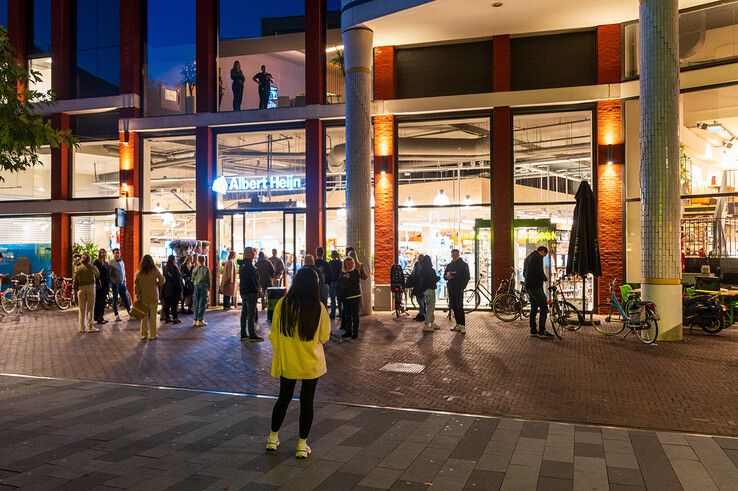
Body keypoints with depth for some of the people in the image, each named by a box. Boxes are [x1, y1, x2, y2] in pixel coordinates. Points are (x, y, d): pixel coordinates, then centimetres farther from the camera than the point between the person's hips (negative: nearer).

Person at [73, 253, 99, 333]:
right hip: (90, 287, -2)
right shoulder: (92, 268, -4)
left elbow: (74, 281, 3)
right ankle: (90, 327, 3)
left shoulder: (77, 268, 2)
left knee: (82, 309, 9)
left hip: (81, 289, 2)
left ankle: (82, 327, 13)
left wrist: (76, 290, 12)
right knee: (90, 309, 2)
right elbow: (98, 274, 15)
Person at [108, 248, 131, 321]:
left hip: (122, 283, 5)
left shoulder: (122, 262, 11)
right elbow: (109, 275, -9)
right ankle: (116, 315, 7)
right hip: (115, 284, -5)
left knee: (125, 298, 8)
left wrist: (124, 281, 13)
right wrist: (111, 283, -14)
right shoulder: (111, 263, -7)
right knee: (115, 299, 3)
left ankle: (129, 311, 16)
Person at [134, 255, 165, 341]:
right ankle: (152, 335, 7)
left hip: (143, 297, 2)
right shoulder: (155, 270, -7)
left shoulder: (139, 272, 0)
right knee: (153, 316, 4)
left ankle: (144, 334, 14)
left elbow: (136, 285, -1)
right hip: (153, 296, -2)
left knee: (144, 315, 11)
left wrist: (138, 297, 2)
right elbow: (162, 280, -7)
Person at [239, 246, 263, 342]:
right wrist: (256, 290, -13)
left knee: (244, 313, 12)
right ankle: (252, 335, -5)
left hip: (244, 291, 10)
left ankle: (243, 335, 17)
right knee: (251, 314, -7)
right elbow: (252, 280, -21)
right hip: (250, 292, -10)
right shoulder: (249, 265, -17)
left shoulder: (243, 264, 15)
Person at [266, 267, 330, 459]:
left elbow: (274, 335, -2)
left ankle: (273, 437, 31)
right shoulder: (319, 308, -14)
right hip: (311, 363, -1)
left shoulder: (282, 304, -11)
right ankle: (302, 445, 17)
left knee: (283, 398, 19)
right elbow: (324, 337, -3)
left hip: (287, 362, 2)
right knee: (307, 401, 10)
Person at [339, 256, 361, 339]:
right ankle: (348, 331, 20)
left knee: (354, 315, 0)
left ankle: (355, 332, 4)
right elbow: (340, 285, 14)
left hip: (354, 296, -5)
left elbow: (357, 283, -14)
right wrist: (340, 294, 7)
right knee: (347, 315, 11)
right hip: (345, 297, 5)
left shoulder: (356, 272, -4)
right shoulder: (343, 273, 10)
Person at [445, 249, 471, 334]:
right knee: (454, 307, 7)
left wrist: (462, 288, -13)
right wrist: (447, 276, -6)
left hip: (459, 289, -6)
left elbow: (466, 277, -4)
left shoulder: (463, 264, 0)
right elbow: (444, 275, 19)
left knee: (459, 307, -11)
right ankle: (458, 324, 15)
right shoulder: (449, 265, 17)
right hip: (451, 289, 6)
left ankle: (463, 326, -12)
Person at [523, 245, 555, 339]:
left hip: (528, 286, 10)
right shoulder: (538, 257, -10)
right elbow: (539, 272, -19)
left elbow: (524, 273, 25)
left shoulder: (528, 257, 20)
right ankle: (542, 332, -9)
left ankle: (533, 331, 14)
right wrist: (545, 278, -2)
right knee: (544, 308, -6)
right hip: (535, 286, -10)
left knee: (534, 308, 13)